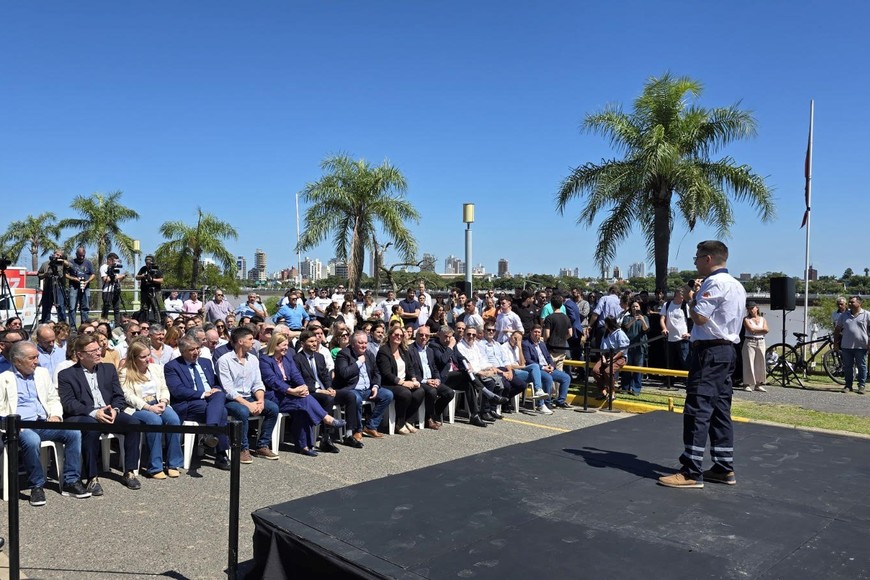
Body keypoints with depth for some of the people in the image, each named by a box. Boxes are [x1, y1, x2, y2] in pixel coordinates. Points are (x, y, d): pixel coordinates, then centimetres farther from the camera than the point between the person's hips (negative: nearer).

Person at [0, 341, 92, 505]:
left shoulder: (42, 373, 19)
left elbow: (53, 399, 22)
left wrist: (55, 415, 2)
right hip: (20, 427, -5)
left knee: (74, 433, -21)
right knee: (32, 440, -38)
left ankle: (71, 482, -16)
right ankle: (36, 486, -20)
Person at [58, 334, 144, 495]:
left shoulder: (109, 369, 18)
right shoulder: (66, 375, 5)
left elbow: (119, 396, 13)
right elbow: (68, 403, -7)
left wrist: (115, 410, -10)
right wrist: (93, 412, -22)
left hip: (108, 414, 4)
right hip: (81, 416, -4)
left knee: (134, 422, -23)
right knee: (92, 427, -38)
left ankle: (129, 472, -13)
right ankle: (92, 478, -26)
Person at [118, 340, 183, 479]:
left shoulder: (156, 368, 17)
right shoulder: (125, 373, 1)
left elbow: (164, 389, 15)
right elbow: (128, 396, -9)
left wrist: (163, 402, -7)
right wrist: (148, 407, -19)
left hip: (158, 404, 5)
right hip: (137, 408, -4)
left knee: (174, 419, -28)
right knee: (155, 420, -36)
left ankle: (173, 464, -20)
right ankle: (155, 467, -28)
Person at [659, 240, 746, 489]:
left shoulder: (714, 283, -13)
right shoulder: (736, 285, 18)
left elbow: (699, 317, -18)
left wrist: (691, 297, -2)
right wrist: (699, 295, 16)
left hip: (710, 352, -10)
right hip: (727, 350, 10)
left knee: (697, 410, -9)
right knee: (720, 410, 13)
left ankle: (691, 472, -8)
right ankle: (724, 468, 18)